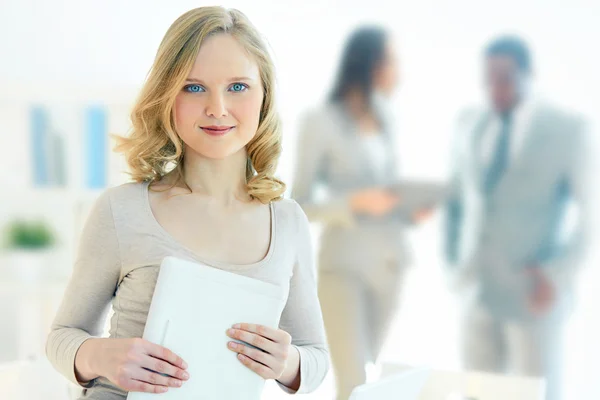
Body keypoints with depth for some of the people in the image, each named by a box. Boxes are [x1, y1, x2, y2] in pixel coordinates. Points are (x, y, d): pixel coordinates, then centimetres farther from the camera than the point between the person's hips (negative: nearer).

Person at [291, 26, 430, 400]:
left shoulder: (386, 118, 11)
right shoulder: (321, 122, -8)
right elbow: (301, 205, -8)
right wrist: (356, 201, -22)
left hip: (388, 265, 6)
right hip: (343, 266, -6)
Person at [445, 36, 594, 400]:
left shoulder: (567, 129, -8)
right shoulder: (470, 125, 6)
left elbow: (592, 212, -7)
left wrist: (558, 276, -15)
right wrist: (454, 263, 11)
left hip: (536, 295, -4)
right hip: (479, 291, 5)